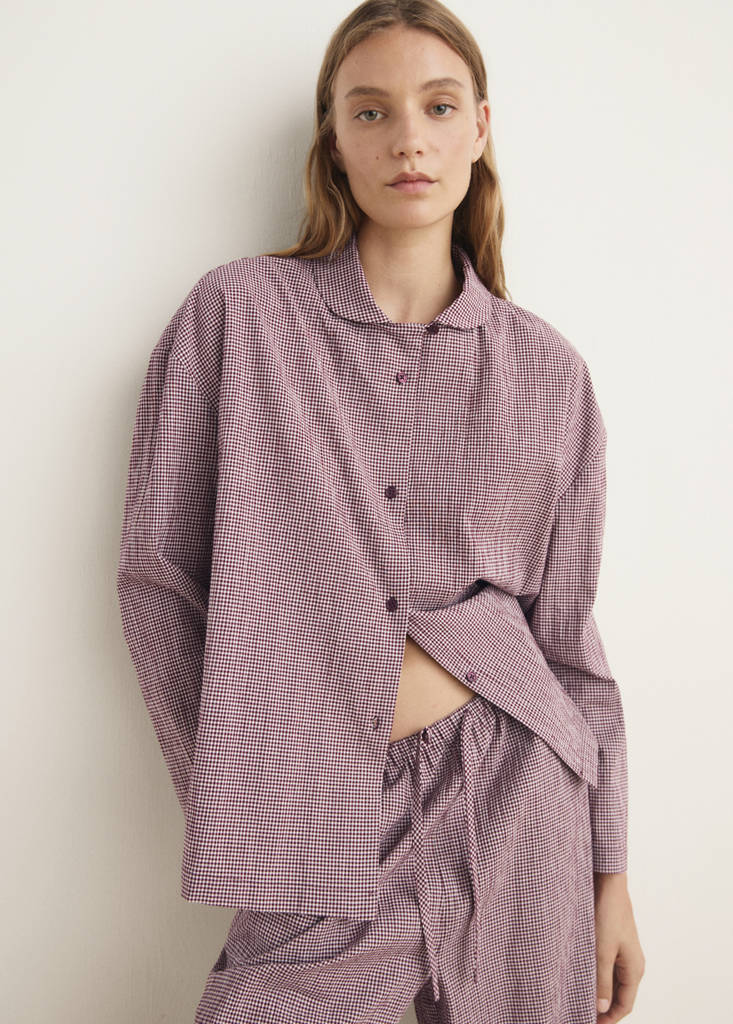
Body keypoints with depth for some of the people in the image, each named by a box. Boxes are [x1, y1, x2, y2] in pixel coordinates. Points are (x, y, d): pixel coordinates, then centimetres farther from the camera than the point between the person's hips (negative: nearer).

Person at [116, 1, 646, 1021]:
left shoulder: (547, 370, 5)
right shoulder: (239, 313, -1)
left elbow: (569, 640, 8)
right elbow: (157, 570, 0)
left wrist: (611, 873, 9)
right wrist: (229, 789, -2)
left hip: (518, 819, 2)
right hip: (317, 839, -1)